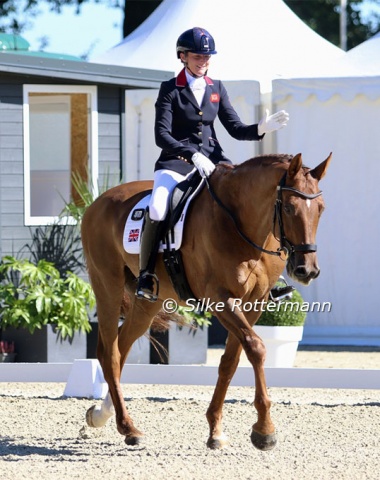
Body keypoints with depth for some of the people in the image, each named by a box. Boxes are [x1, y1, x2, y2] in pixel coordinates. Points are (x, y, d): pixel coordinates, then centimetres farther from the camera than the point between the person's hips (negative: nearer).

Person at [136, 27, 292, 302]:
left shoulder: (217, 89, 13)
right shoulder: (170, 90, 0)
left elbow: (235, 129, 12)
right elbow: (162, 135, -10)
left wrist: (261, 128, -10)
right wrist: (193, 155, -24)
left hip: (212, 159, 4)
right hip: (176, 160, -4)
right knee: (158, 210, -31)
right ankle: (146, 275, -17)